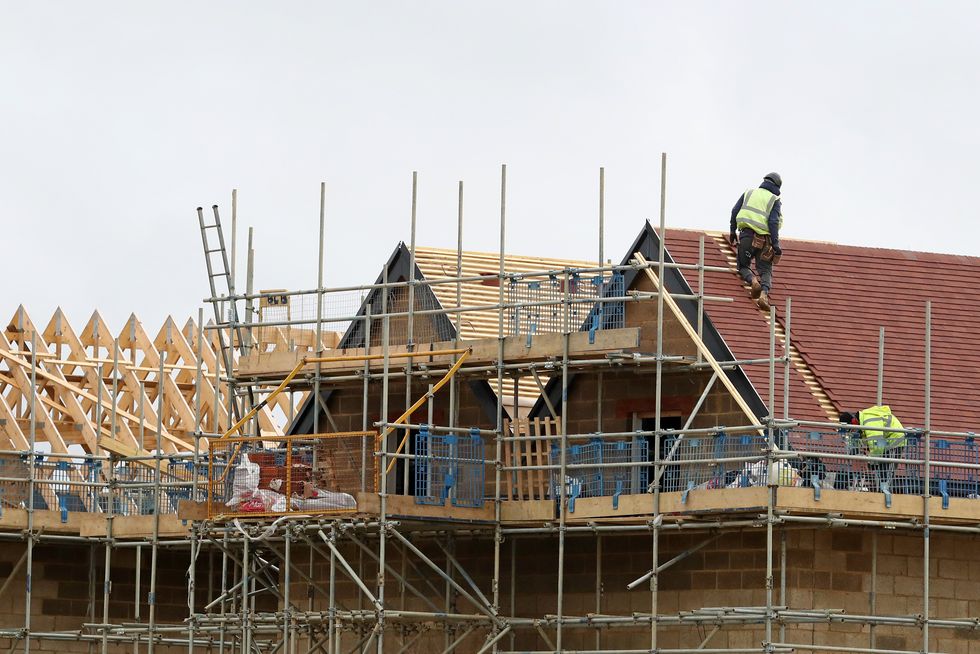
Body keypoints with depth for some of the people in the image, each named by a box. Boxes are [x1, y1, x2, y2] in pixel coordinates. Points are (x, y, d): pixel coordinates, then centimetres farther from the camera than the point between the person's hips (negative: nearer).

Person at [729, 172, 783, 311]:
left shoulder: (749, 193, 15)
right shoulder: (775, 200, 7)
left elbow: (735, 211, 11)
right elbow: (773, 222, -6)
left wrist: (732, 231, 21)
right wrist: (776, 244, -7)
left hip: (746, 235, 1)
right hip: (764, 239, -1)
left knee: (743, 266, 16)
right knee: (765, 270, 7)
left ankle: (753, 280, -16)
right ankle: (764, 293, -21)